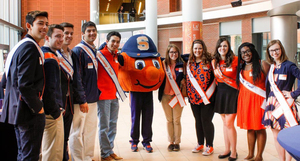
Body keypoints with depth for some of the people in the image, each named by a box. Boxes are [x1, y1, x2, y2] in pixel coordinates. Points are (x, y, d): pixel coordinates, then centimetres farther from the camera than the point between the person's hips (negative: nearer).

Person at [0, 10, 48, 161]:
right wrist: (37, 107, -14)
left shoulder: (19, 46, 15)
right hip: (30, 113, -10)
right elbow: (25, 84, -25)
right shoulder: (30, 48, -17)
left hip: (17, 108, 10)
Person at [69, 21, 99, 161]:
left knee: (90, 130, 15)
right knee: (77, 132, 1)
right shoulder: (78, 50, -10)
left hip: (93, 99, 8)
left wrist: (97, 93, 15)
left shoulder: (95, 51, 15)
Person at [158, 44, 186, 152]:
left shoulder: (181, 64, 0)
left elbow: (183, 79, 5)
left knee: (176, 120, 3)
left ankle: (177, 142, 15)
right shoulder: (163, 64, 4)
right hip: (165, 95, 2)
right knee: (169, 120, 9)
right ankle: (171, 142, 19)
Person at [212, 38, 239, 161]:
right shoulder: (214, 62, 7)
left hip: (232, 92, -5)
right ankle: (227, 149, 23)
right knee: (225, 123, 12)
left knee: (229, 123, -6)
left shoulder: (235, 60, -7)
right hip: (220, 93, 5)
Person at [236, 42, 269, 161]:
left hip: (259, 100, -4)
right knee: (249, 128, 9)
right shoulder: (241, 68, 14)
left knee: (259, 128, -1)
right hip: (245, 101, 5)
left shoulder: (262, 64, -1)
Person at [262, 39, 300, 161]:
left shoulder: (288, 66, -8)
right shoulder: (271, 67, 11)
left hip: (285, 103, -6)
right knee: (276, 136, 11)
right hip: (272, 103, 6)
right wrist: (268, 100, 8)